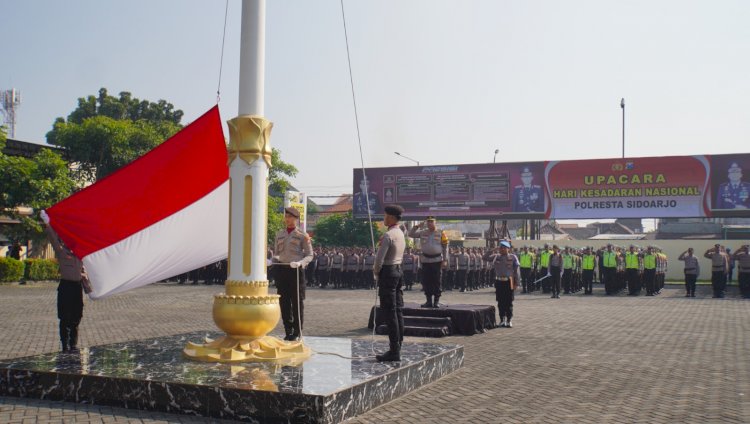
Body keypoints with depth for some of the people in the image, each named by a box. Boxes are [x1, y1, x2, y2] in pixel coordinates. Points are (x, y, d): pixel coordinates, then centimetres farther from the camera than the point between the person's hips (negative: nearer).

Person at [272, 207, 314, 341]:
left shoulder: (302, 235, 1)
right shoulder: (279, 234, 15)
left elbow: (309, 255, -2)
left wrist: (300, 263, -20)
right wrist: (271, 261, 1)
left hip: (296, 270, -4)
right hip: (281, 269, 4)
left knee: (297, 302, 0)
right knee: (283, 301, 5)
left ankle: (297, 332, 7)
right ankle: (288, 331, 15)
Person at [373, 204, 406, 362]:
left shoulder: (388, 235, -17)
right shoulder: (401, 234, 13)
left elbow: (379, 258, -20)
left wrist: (376, 270, -1)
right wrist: (379, 268, 15)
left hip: (388, 272, -10)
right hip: (399, 270, 10)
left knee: (390, 313, -7)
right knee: (398, 310, 9)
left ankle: (394, 351, -5)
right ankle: (397, 347, 14)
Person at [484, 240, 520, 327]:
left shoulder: (513, 257, -2)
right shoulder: (496, 256, 6)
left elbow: (517, 270, -2)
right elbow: (485, 258, 5)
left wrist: (516, 282, -5)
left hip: (509, 282, -3)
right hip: (499, 281, 3)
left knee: (509, 302, 2)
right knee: (500, 302, 7)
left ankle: (509, 320, 10)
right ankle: (502, 320, 16)